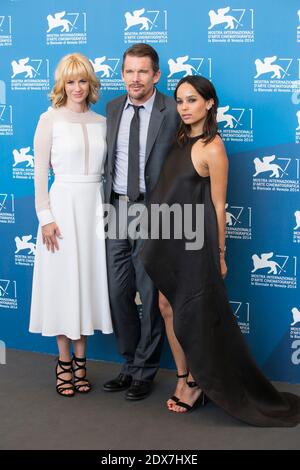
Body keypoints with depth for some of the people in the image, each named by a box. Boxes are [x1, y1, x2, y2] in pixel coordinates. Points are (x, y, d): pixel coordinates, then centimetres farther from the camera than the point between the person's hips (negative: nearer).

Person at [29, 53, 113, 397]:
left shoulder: (101, 122, 8)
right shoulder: (50, 120, -4)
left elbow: (104, 168, 12)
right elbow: (40, 173, -6)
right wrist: (46, 218, -11)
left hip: (95, 206, 4)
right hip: (63, 204, -4)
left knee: (89, 279, 8)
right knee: (63, 281, 3)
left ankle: (80, 359, 20)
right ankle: (64, 362, 15)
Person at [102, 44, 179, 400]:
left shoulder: (172, 112, -8)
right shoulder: (112, 109, 8)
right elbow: (109, 162, 12)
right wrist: (108, 204, 7)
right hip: (116, 210, 5)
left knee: (151, 295, 5)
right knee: (118, 293, 12)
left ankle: (143, 371, 20)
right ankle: (130, 364, 28)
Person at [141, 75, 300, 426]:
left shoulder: (212, 148, -14)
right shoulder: (180, 140, 8)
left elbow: (217, 205, -11)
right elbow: (169, 191, 10)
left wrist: (219, 253, -8)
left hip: (194, 241, -7)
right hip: (169, 239, 7)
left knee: (191, 315, 3)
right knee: (169, 309, 10)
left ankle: (197, 381, 21)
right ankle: (184, 379, 24)